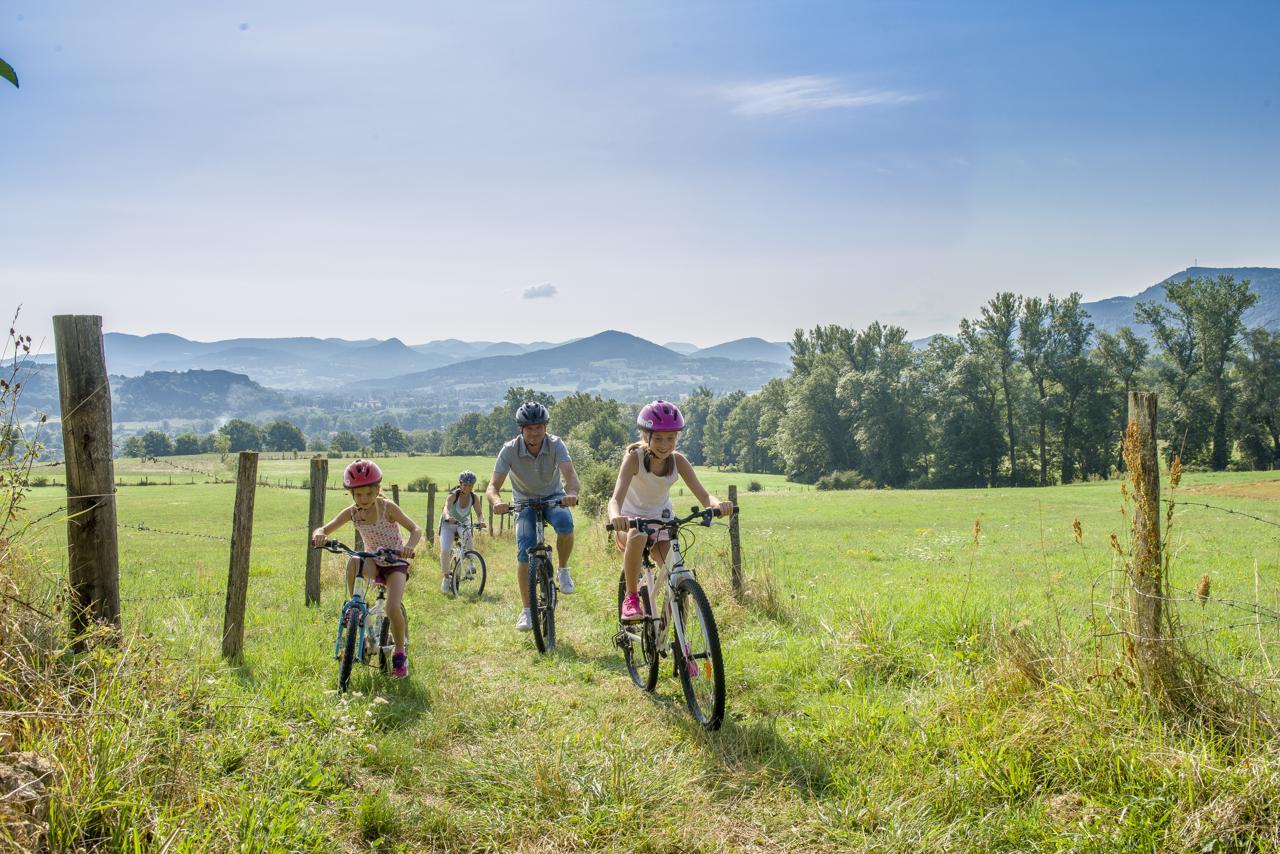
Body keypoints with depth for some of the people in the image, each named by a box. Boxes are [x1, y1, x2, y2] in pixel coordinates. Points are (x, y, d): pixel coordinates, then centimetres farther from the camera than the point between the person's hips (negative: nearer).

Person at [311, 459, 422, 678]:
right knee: (353, 562, -34)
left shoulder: (388, 508, -17)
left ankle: (400, 654, 0)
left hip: (395, 563, -3)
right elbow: (323, 529, -9)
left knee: (393, 608, -24)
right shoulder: (352, 513, -8)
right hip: (373, 562, 3)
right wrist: (319, 535, -35)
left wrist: (409, 546, -43)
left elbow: (416, 529, -21)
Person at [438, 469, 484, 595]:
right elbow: (446, 508, -43)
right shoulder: (453, 495, -26)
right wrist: (448, 517, -66)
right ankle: (445, 578, -2)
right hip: (448, 524, -2)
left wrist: (480, 522, -39)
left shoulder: (473, 497, -15)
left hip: (463, 523, 2)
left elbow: (479, 513, -16)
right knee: (444, 551, -19)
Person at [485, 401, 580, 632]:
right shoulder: (510, 450, -21)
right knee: (524, 551, -18)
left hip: (553, 497, 0)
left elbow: (570, 474, -34)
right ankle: (527, 611, -6)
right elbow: (493, 486, -25)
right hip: (525, 501, 1)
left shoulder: (555, 445, -21)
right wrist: (497, 501, -49)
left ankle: (563, 571, -8)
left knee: (565, 522, -34)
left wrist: (571, 492, -57)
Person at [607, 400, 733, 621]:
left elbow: (703, 495, -22)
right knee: (637, 535, -39)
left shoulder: (678, 460, -14)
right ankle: (631, 597, -20)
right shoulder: (634, 457, -24)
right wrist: (615, 517, -62)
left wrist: (717, 504, -48)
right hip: (631, 521, -3)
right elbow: (617, 497, -37)